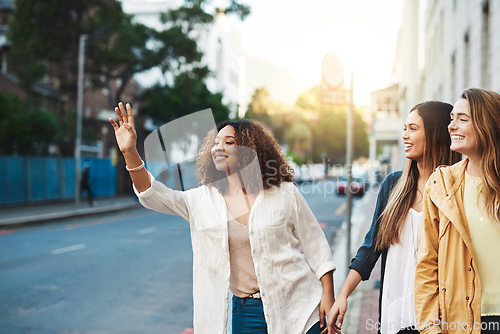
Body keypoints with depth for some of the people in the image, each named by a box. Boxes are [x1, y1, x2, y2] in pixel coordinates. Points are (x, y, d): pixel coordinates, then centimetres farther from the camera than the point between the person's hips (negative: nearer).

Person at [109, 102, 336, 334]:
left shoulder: (285, 194, -3)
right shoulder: (203, 200, 2)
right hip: (245, 313, 2)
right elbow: (154, 195, -7)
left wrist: (328, 296, -2)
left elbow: (316, 245, 2)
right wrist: (130, 152, -20)